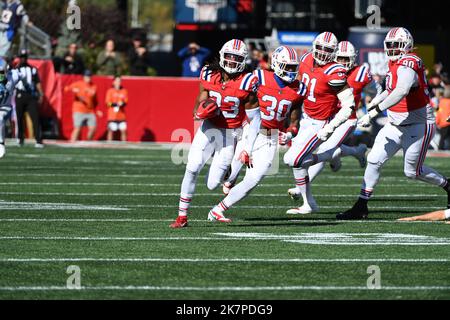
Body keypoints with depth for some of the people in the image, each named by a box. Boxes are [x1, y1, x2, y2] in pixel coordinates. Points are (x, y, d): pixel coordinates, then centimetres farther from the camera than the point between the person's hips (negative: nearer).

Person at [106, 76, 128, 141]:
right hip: (112, 114, -3)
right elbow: (108, 103, -6)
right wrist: (116, 104, -21)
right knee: (111, 131, -5)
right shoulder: (110, 91, -1)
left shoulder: (124, 91, 10)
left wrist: (123, 103, -16)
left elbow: (126, 102, 8)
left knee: (123, 130, -1)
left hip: (121, 114, 3)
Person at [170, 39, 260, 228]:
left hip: (230, 135, -2)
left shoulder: (246, 83, -13)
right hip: (208, 129, 2)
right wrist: (200, 112, -22)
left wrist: (248, 149, -9)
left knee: (213, 184, -5)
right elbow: (198, 109, 3)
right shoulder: (210, 76, -3)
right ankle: (182, 216, -5)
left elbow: (255, 119, -7)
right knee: (192, 169, -16)